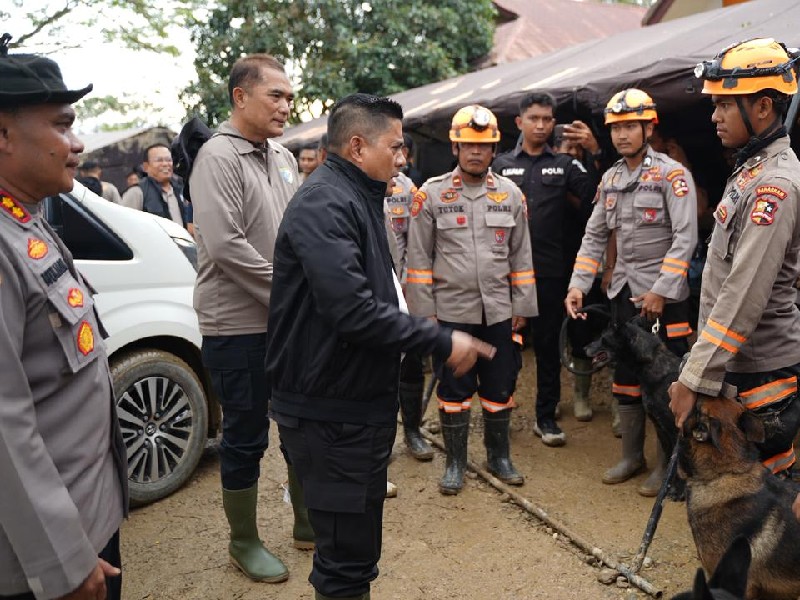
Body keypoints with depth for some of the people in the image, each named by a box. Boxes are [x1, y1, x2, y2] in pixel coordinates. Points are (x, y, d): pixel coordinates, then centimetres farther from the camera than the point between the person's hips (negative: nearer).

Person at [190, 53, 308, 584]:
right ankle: (244, 542, 25)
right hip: (239, 325, -8)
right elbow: (226, 246, -23)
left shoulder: (283, 158, 11)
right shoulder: (219, 157, -13)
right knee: (246, 436, 5)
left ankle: (308, 522, 35)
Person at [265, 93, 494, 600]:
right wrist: (441, 342, -21)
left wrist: (426, 332, 12)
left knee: (357, 545, 22)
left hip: (362, 403, 10)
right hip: (332, 412, -10)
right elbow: (353, 311, -29)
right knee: (348, 557, 1)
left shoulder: (357, 198, 15)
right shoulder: (325, 204, -19)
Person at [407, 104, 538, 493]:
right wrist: (423, 312, -5)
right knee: (454, 389, 7)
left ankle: (499, 457, 29)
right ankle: (455, 462, 22)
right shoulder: (432, 194, -2)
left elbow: (521, 256, 9)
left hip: (498, 311, 2)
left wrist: (522, 307, 6)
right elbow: (419, 258, -2)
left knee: (499, 388, 11)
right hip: (451, 311, -2)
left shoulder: (511, 194, 6)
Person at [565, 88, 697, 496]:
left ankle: (667, 465, 16)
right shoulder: (610, 178, 10)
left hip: (663, 295, -6)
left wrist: (660, 292, -21)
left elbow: (685, 237, -15)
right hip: (623, 292, 6)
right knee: (625, 375, 13)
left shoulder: (672, 174, -9)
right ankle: (631, 456, 26)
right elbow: (594, 236, 11)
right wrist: (578, 285, 0)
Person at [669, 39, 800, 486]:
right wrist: (699, 368, 19)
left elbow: (746, 296, -25)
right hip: (740, 364, 9)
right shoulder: (753, 168, 11)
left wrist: (695, 378, -22)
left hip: (764, 373, -9)